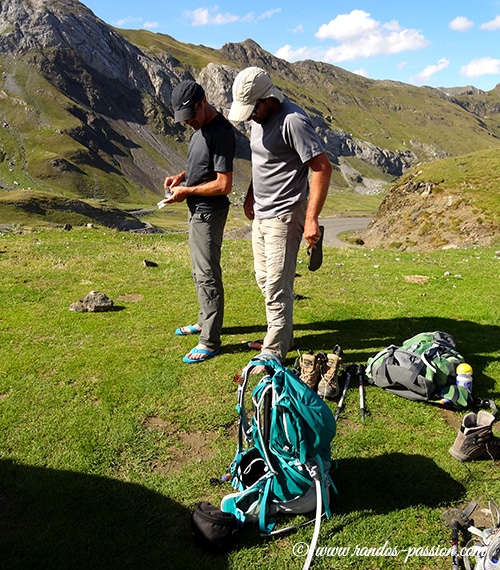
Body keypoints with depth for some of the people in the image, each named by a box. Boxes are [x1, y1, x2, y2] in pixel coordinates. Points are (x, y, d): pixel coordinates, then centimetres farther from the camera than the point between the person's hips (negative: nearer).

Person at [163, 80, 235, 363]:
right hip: (198, 210, 10)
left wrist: (187, 191, -16)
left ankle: (210, 342, 6)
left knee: (207, 275, -4)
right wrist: (182, 176, 6)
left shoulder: (221, 132, -21)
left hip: (209, 213, -10)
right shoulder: (201, 127, 9)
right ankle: (205, 321, 37)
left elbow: (224, 184, -24)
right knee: (200, 271, 20)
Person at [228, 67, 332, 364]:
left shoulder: (293, 120, -20)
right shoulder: (259, 119, 9)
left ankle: (274, 354, 8)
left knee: (277, 287, -5)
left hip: (283, 217, -10)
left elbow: (323, 168, -22)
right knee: (265, 280, 17)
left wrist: (311, 218, -25)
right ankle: (283, 337, 33)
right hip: (261, 214, 10)